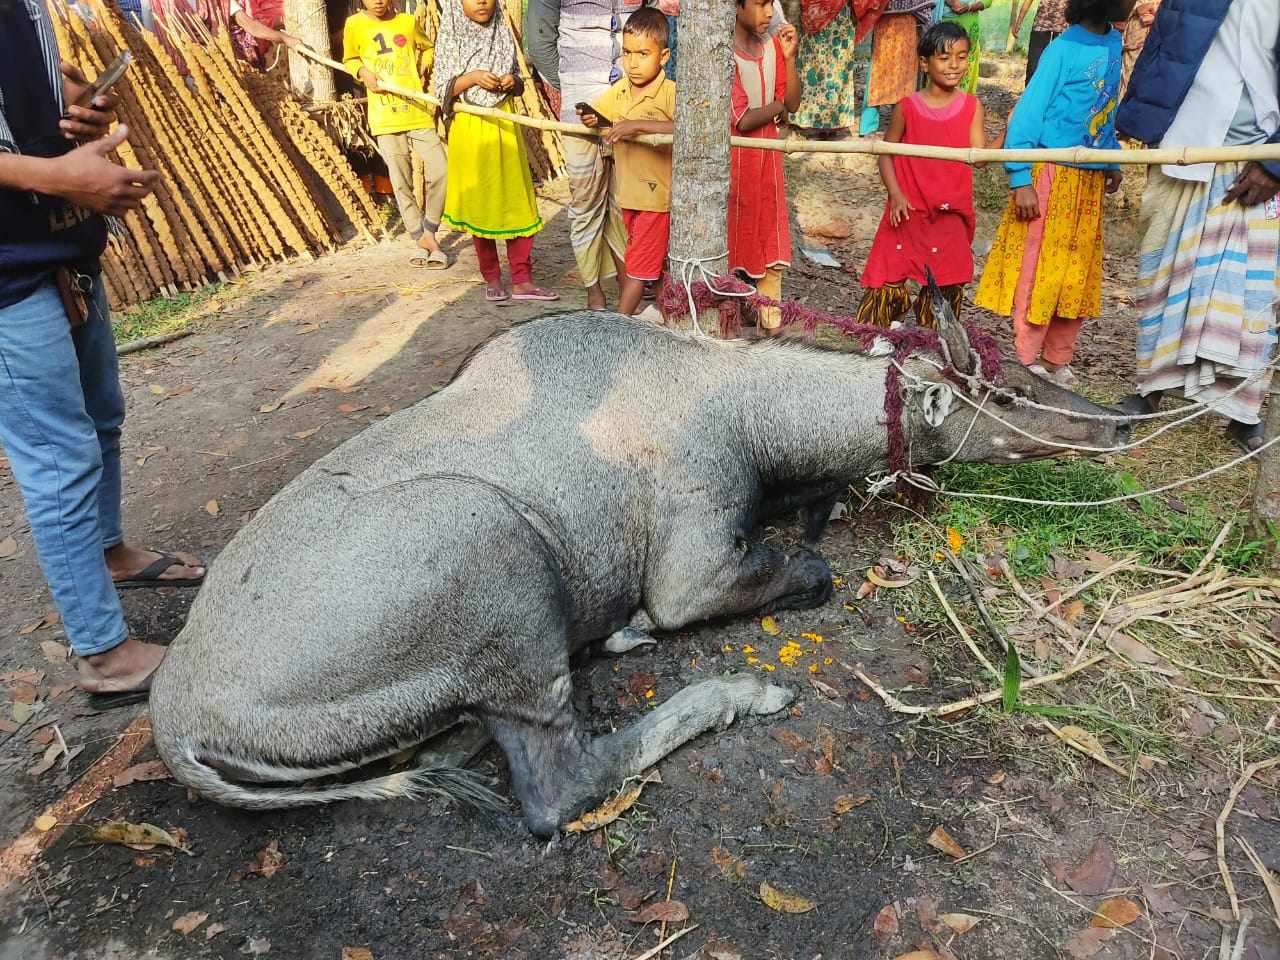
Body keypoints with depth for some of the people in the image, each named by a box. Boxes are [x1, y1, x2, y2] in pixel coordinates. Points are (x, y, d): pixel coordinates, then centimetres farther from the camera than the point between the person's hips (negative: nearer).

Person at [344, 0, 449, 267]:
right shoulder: (355, 24, 4)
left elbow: (428, 48, 22)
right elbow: (349, 60, 16)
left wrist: (423, 68, 4)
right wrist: (364, 72, -4)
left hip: (418, 111, 1)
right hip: (384, 117, -1)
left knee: (440, 170, -7)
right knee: (401, 182, 1)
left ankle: (428, 231, 11)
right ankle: (422, 237, 13)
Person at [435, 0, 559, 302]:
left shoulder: (503, 36, 7)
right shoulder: (451, 39, 0)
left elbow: (519, 88, 12)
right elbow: (443, 91, -4)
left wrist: (513, 82, -9)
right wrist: (471, 78, -18)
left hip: (504, 127, 3)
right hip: (470, 130, -2)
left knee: (517, 202, 0)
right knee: (479, 205, 4)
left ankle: (522, 281, 6)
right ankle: (492, 279, 15)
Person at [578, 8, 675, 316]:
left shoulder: (670, 93, -17)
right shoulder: (619, 90, 4)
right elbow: (595, 112, 17)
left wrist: (639, 124, -40)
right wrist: (590, 118, -8)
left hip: (657, 193, -7)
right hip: (627, 190, 7)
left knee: (639, 264, -1)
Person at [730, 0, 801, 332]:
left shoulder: (772, 45, 4)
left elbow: (793, 103, 5)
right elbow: (742, 121, -20)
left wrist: (789, 57, -8)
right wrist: (777, 105, -3)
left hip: (768, 158, 6)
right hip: (735, 160, -6)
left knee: (772, 245, 10)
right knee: (732, 241, 5)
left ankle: (770, 321, 21)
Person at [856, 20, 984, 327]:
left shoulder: (971, 106, 1)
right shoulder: (908, 107, -3)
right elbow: (886, 152, 2)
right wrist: (895, 194, -11)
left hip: (951, 216, 2)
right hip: (908, 213, -1)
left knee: (945, 289, 8)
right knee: (889, 281, 1)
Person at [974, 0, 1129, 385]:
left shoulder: (1113, 44, 8)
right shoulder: (1063, 49, -12)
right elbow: (1028, 113, -13)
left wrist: (1112, 161, 18)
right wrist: (1021, 180, -18)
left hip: (1090, 180, 7)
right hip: (1053, 175, -7)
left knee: (1077, 273, 11)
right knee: (1037, 269, -1)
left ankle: (1057, 358, 22)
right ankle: (1026, 360, 10)